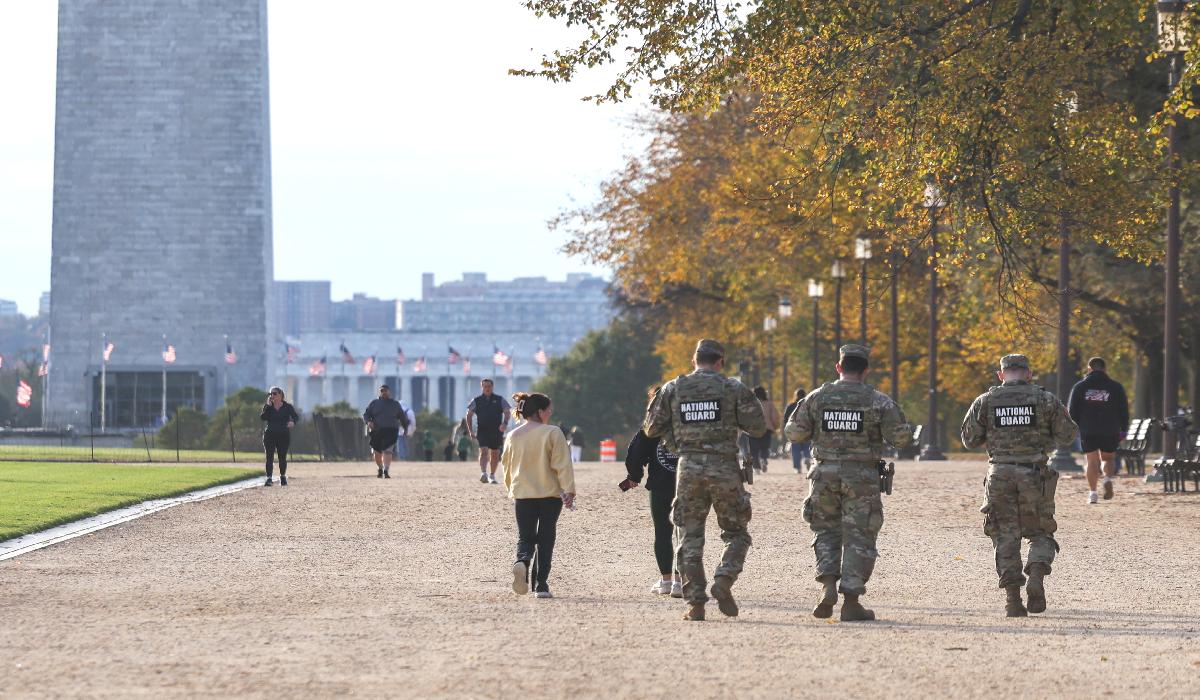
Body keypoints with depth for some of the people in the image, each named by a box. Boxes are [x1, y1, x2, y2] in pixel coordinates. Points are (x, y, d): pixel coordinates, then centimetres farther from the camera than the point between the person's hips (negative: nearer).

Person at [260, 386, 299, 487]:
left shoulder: (287, 407, 4)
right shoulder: (267, 406, 5)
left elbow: (296, 417, -4)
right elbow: (263, 418, -9)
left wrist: (293, 422, -26)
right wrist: (268, 406, -15)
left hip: (284, 436, 0)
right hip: (270, 435, 0)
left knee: (282, 457, 4)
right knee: (269, 457, -9)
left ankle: (283, 477, 22)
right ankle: (269, 478, -11)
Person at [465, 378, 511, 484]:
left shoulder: (500, 400, 7)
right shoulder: (476, 401, 8)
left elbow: (507, 412, 3)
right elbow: (469, 415, 12)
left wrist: (505, 423, -17)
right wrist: (470, 430, 3)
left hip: (496, 431, 1)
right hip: (482, 431, -1)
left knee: (495, 454, 7)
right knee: (483, 451, -18)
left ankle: (492, 476, 21)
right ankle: (483, 473, -30)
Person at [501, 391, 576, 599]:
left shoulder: (513, 436, 5)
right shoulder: (552, 433, -8)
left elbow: (507, 467, 15)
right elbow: (563, 465, -12)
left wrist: (512, 491, 29)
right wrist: (569, 491, -12)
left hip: (522, 495, 3)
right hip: (550, 495, -3)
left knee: (525, 537, 9)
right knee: (545, 541, 8)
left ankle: (521, 562, -25)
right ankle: (540, 585, 5)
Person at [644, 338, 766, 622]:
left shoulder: (672, 389, 4)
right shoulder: (733, 388, -1)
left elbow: (652, 430, 8)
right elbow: (758, 427, -1)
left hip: (689, 467, 2)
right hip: (724, 468, -2)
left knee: (691, 537, 8)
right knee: (736, 534, 11)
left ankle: (695, 603, 1)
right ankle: (723, 581, -13)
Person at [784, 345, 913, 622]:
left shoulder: (818, 397, 0)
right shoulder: (879, 401, -5)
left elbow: (795, 432, 1)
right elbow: (901, 437, -8)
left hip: (826, 474, 2)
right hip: (862, 479, -2)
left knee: (827, 532, 17)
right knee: (858, 537, 4)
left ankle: (828, 586, -4)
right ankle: (851, 603, 0)